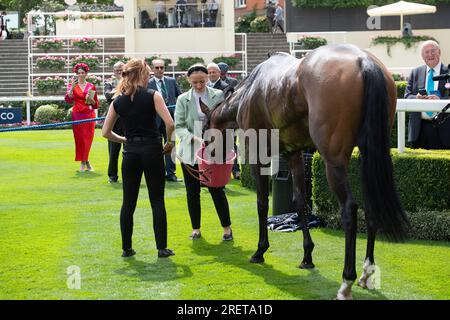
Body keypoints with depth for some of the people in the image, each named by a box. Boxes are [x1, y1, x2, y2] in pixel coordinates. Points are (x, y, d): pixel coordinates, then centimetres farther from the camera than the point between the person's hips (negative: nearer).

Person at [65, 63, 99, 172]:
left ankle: (84, 162, 9)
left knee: (87, 139, -4)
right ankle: (86, 162, 12)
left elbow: (96, 105, 10)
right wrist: (72, 87, -20)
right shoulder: (72, 85, 5)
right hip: (77, 115, 0)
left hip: (89, 115, 0)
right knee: (79, 139, 1)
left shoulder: (91, 87, 6)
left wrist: (91, 100, -11)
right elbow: (68, 99, -11)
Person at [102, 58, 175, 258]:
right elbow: (169, 123, -14)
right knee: (157, 201, 4)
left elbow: (106, 132, 6)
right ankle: (162, 248, 5)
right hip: (152, 150, -3)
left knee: (128, 202, 10)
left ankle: (126, 248, 12)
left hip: (130, 152, 3)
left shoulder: (117, 101, 5)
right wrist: (169, 142, 2)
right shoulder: (152, 96, -6)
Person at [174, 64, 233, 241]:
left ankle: (227, 227, 14)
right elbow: (179, 126, -5)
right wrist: (195, 138, -21)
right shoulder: (183, 100, 1)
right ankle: (196, 229, 21)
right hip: (190, 152, 1)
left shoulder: (218, 96, 0)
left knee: (217, 190, 2)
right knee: (192, 192, 9)